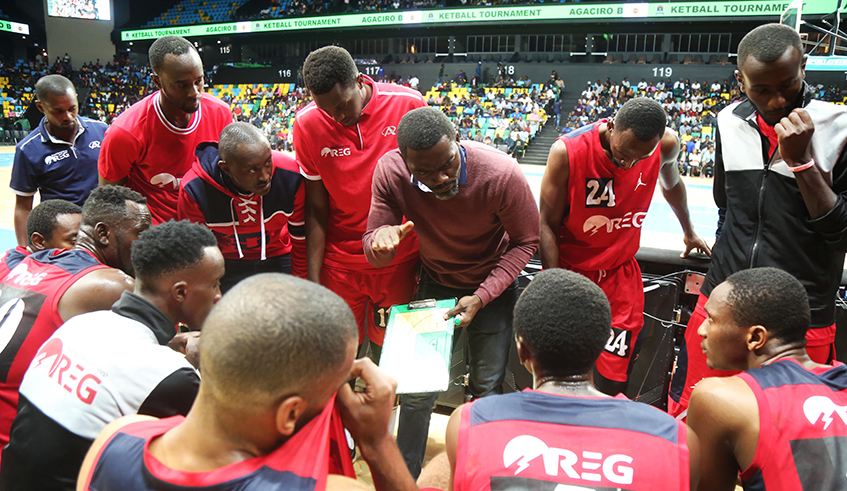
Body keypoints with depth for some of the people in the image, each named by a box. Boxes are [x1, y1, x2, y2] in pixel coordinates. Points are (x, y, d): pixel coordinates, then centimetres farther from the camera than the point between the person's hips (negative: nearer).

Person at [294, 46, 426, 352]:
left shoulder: (409, 104, -11)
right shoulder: (307, 124, -9)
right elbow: (316, 209, -4)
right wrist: (313, 280, -5)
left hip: (400, 260, 0)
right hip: (339, 262, 0)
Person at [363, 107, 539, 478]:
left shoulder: (502, 175, -31)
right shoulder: (390, 172, -24)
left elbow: (526, 241, -14)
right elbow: (376, 257, -15)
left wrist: (482, 297, -23)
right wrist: (382, 238, -41)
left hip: (492, 284, -1)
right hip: (435, 283, 2)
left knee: (488, 388, 8)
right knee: (417, 388, 3)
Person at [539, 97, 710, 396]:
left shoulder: (667, 144, -11)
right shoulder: (567, 151, -21)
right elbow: (548, 224, -13)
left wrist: (689, 232, 31)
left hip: (620, 272, 2)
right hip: (569, 268, -2)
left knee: (612, 382, -3)